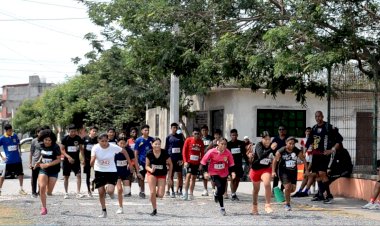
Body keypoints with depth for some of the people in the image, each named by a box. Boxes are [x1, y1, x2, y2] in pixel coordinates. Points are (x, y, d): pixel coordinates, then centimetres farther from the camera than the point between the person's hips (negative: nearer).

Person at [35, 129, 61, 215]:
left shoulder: (55, 147, -15)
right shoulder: (41, 146, -2)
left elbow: (58, 160, -14)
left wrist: (47, 164, -22)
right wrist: (39, 161, -1)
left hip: (53, 170, -3)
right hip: (43, 170, 3)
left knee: (49, 192, -3)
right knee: (42, 187, -16)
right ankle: (44, 208, -2)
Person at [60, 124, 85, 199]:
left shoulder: (78, 138, 0)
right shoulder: (65, 139, -7)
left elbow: (81, 149, 10)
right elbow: (62, 149, -6)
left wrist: (83, 159, 3)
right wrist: (68, 157, -20)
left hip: (76, 160, 1)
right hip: (67, 160, -1)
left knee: (78, 175, -12)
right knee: (66, 177, 7)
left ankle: (78, 193, -12)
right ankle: (66, 193, 20)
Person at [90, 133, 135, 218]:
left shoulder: (113, 147, -17)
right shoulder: (95, 148, -17)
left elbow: (124, 151, 2)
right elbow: (91, 163, -21)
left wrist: (130, 163, 5)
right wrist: (93, 161, -45)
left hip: (111, 171, -1)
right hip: (99, 171, 1)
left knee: (110, 191, -17)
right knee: (101, 192, 3)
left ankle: (110, 192, 22)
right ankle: (104, 211, 20)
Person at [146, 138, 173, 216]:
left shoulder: (164, 153, -16)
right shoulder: (149, 154, -13)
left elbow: (170, 165, -3)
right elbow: (147, 166, -3)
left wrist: (169, 177, -3)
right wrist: (151, 170, -26)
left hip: (162, 175, 0)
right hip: (152, 174, 0)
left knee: (160, 195, -10)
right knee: (152, 192, -9)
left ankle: (157, 193, 29)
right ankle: (154, 210, 10)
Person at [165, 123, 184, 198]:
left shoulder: (180, 136, 9)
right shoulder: (169, 137, 5)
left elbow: (182, 147, 8)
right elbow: (166, 148, 7)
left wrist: (182, 158, 1)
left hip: (179, 158, 2)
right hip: (171, 158, -2)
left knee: (180, 175, 2)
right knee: (171, 175, 2)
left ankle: (178, 190, 11)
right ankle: (172, 191, 7)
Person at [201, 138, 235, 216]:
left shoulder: (228, 152, -13)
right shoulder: (212, 152, -18)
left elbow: (231, 163, 0)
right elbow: (204, 161, -8)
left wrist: (232, 172, -13)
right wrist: (205, 172, -12)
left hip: (224, 174, 3)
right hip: (214, 173, -3)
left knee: (222, 190, 11)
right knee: (220, 187, -21)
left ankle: (216, 196, 50)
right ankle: (222, 208, -11)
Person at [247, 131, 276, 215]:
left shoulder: (272, 145, -12)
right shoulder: (259, 145, -22)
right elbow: (261, 156, -42)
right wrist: (271, 149, -50)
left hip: (266, 169, 1)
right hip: (256, 169, -1)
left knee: (267, 184, -28)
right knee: (256, 189, 17)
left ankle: (267, 205, -19)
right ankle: (254, 207, 40)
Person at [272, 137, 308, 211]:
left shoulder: (297, 151, -9)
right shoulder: (281, 151, -15)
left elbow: (303, 160, 3)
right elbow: (275, 161, -5)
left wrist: (307, 170, 1)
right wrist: (273, 171, -10)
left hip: (293, 171, 4)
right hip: (283, 171, -3)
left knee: (293, 189, 4)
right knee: (287, 187, -16)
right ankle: (287, 204, 3)